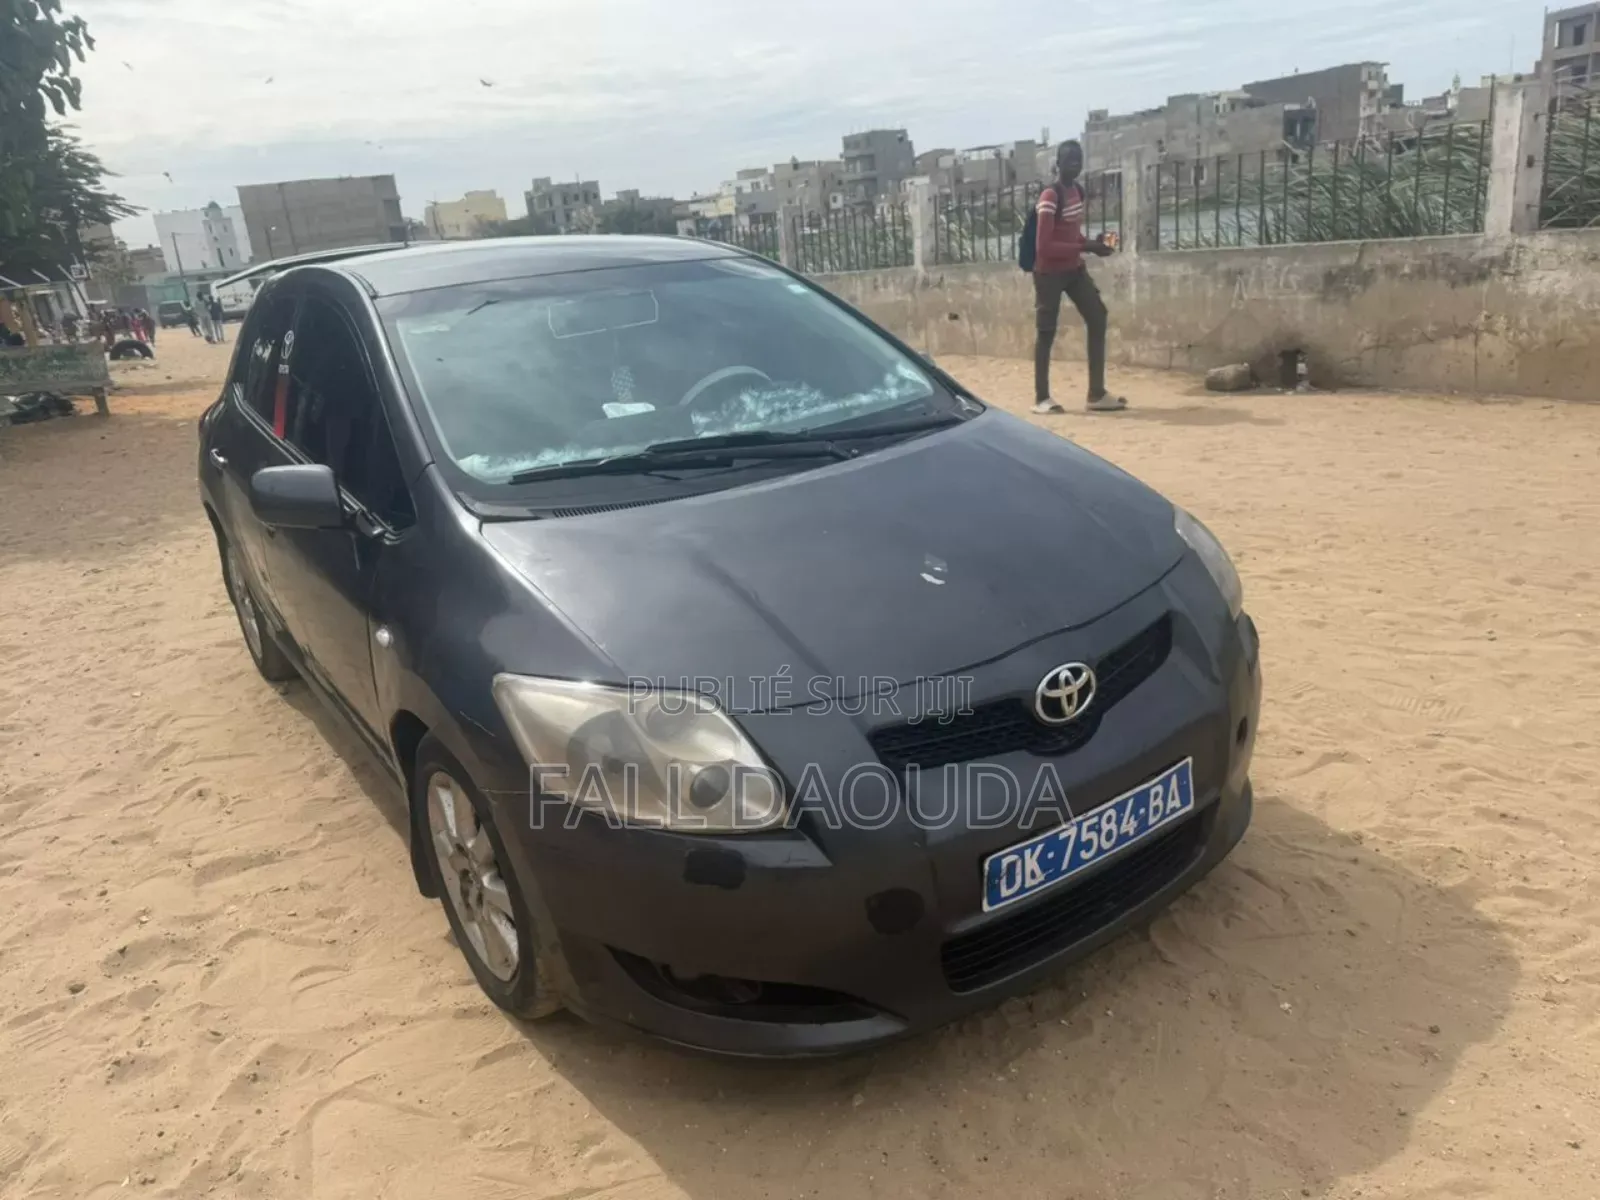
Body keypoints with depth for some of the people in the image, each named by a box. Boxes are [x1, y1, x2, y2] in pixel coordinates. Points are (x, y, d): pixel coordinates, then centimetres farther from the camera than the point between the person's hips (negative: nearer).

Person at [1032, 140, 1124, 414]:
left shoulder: (1078, 191, 8)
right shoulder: (1049, 197, -18)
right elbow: (1044, 246, -24)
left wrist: (1091, 242, -2)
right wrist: (1085, 248, -24)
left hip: (1075, 269, 8)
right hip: (1049, 272, -8)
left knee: (1097, 319, 2)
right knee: (1046, 331, -3)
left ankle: (1097, 394, 5)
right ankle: (1041, 398, 7)